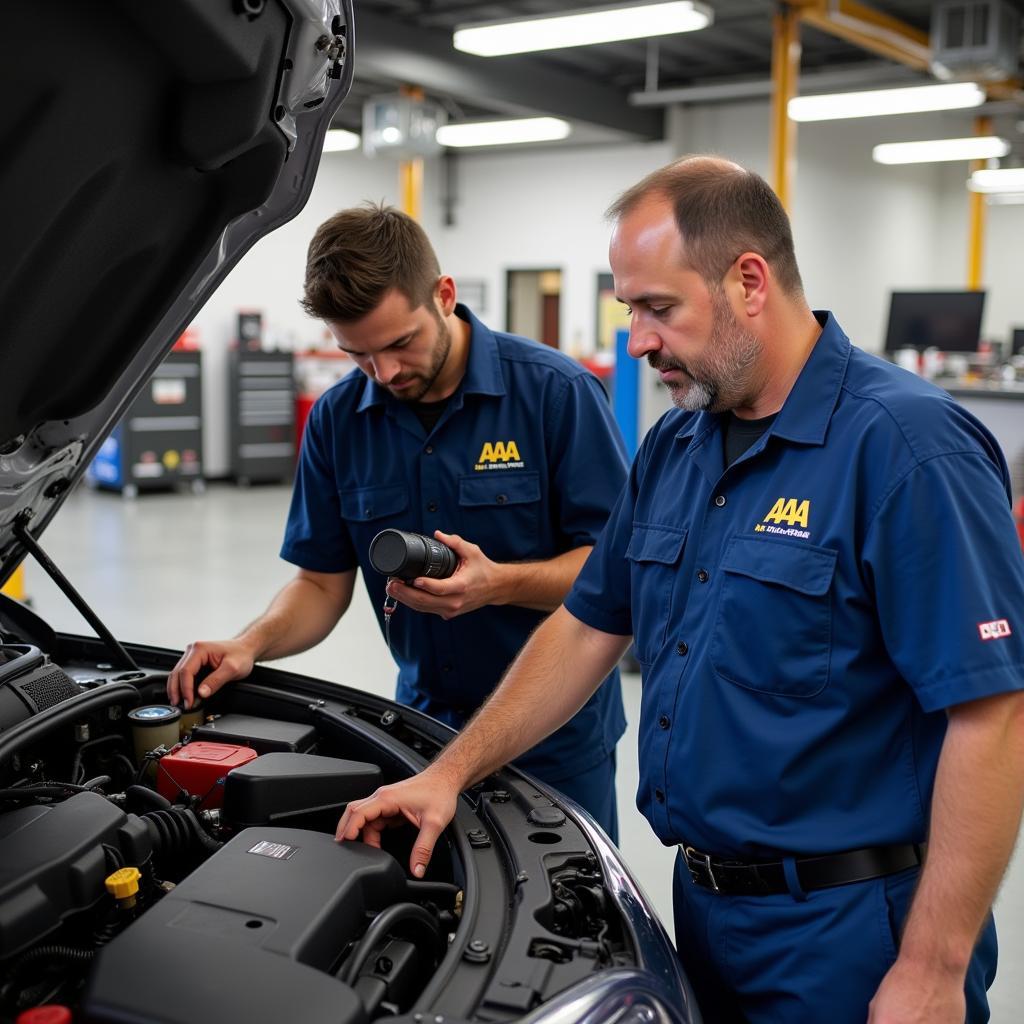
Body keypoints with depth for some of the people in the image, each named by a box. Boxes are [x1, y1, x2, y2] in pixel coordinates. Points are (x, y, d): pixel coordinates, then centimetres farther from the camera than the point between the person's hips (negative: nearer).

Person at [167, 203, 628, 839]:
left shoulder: (556, 391, -15)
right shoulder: (337, 420, -2)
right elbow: (323, 582, 4)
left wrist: (497, 584, -30)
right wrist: (250, 646, -14)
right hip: (428, 721, 3)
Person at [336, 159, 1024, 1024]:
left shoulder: (905, 444, -19)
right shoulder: (674, 447, 6)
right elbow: (587, 629, 13)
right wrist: (452, 772, 7)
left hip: (845, 932, -7)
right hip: (702, 903, 8)